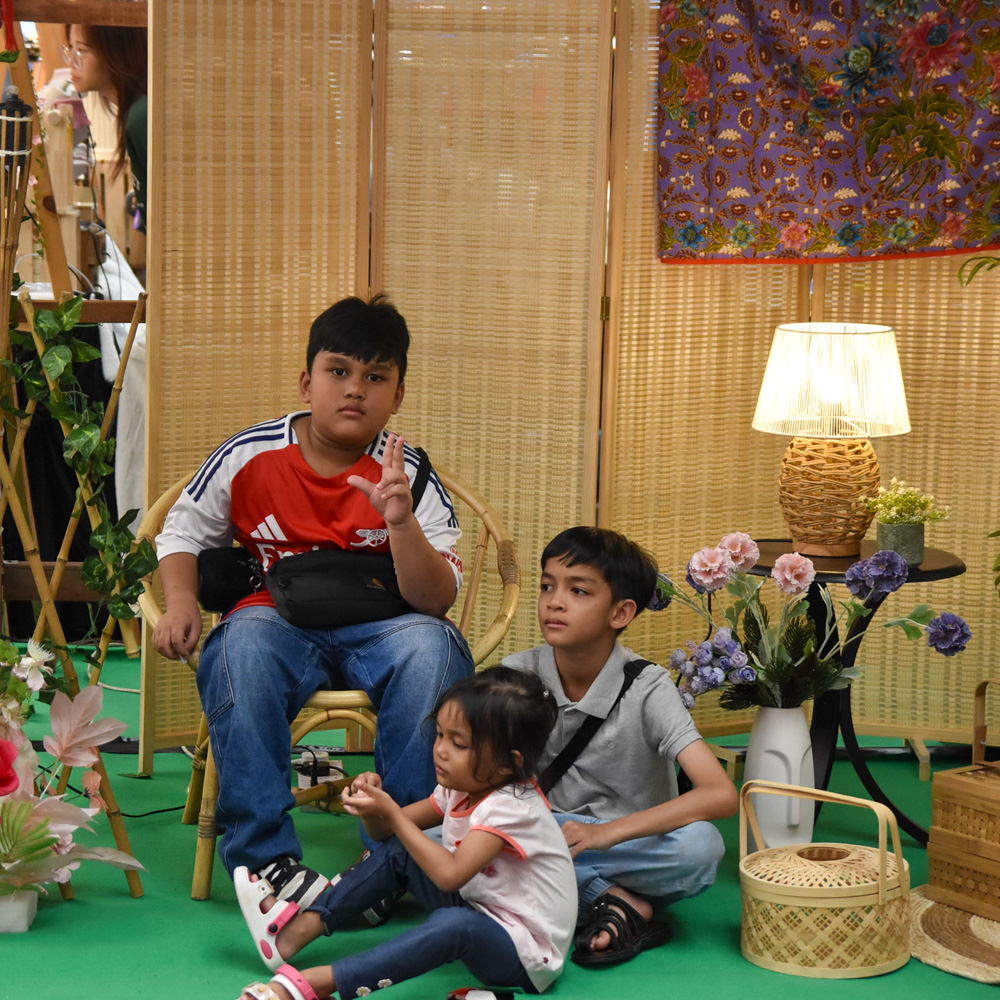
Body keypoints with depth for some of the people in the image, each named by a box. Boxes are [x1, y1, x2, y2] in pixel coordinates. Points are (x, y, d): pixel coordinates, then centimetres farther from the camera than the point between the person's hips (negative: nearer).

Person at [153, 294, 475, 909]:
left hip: (377, 633, 0)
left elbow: (437, 602, -11)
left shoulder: (410, 477, -3)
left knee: (434, 645, -32)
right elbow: (183, 531, 15)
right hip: (280, 624, 0)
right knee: (244, 639, -35)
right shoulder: (249, 457, -1)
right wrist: (182, 602, -5)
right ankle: (264, 853, -29)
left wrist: (402, 523, -28)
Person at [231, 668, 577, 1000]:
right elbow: (388, 831, 12)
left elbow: (449, 874, -35)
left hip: (528, 957, -10)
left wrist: (391, 813, -29)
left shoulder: (512, 807, -24)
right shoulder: (460, 789, 5)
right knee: (396, 851, 6)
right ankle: (298, 928, -3)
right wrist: (373, 804, -11)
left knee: (454, 923, -40)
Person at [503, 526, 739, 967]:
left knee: (700, 846, -35)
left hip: (631, 850, -3)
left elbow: (721, 795, -26)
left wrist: (606, 833, -34)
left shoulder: (646, 688, -15)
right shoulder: (519, 675, -6)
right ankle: (615, 902, -20)